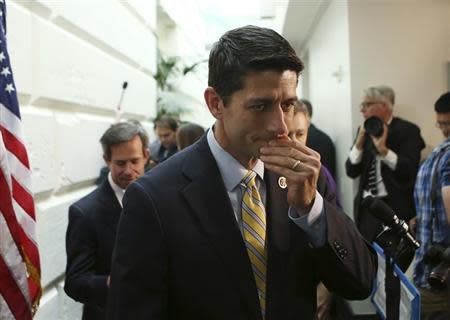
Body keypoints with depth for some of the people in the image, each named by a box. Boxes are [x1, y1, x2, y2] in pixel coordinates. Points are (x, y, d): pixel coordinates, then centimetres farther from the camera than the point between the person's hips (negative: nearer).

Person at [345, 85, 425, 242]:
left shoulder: (407, 130, -5)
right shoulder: (365, 131, 10)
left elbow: (411, 170, -14)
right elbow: (351, 171, 6)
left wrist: (383, 149, -21)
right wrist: (359, 143, -7)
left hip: (395, 207, -5)